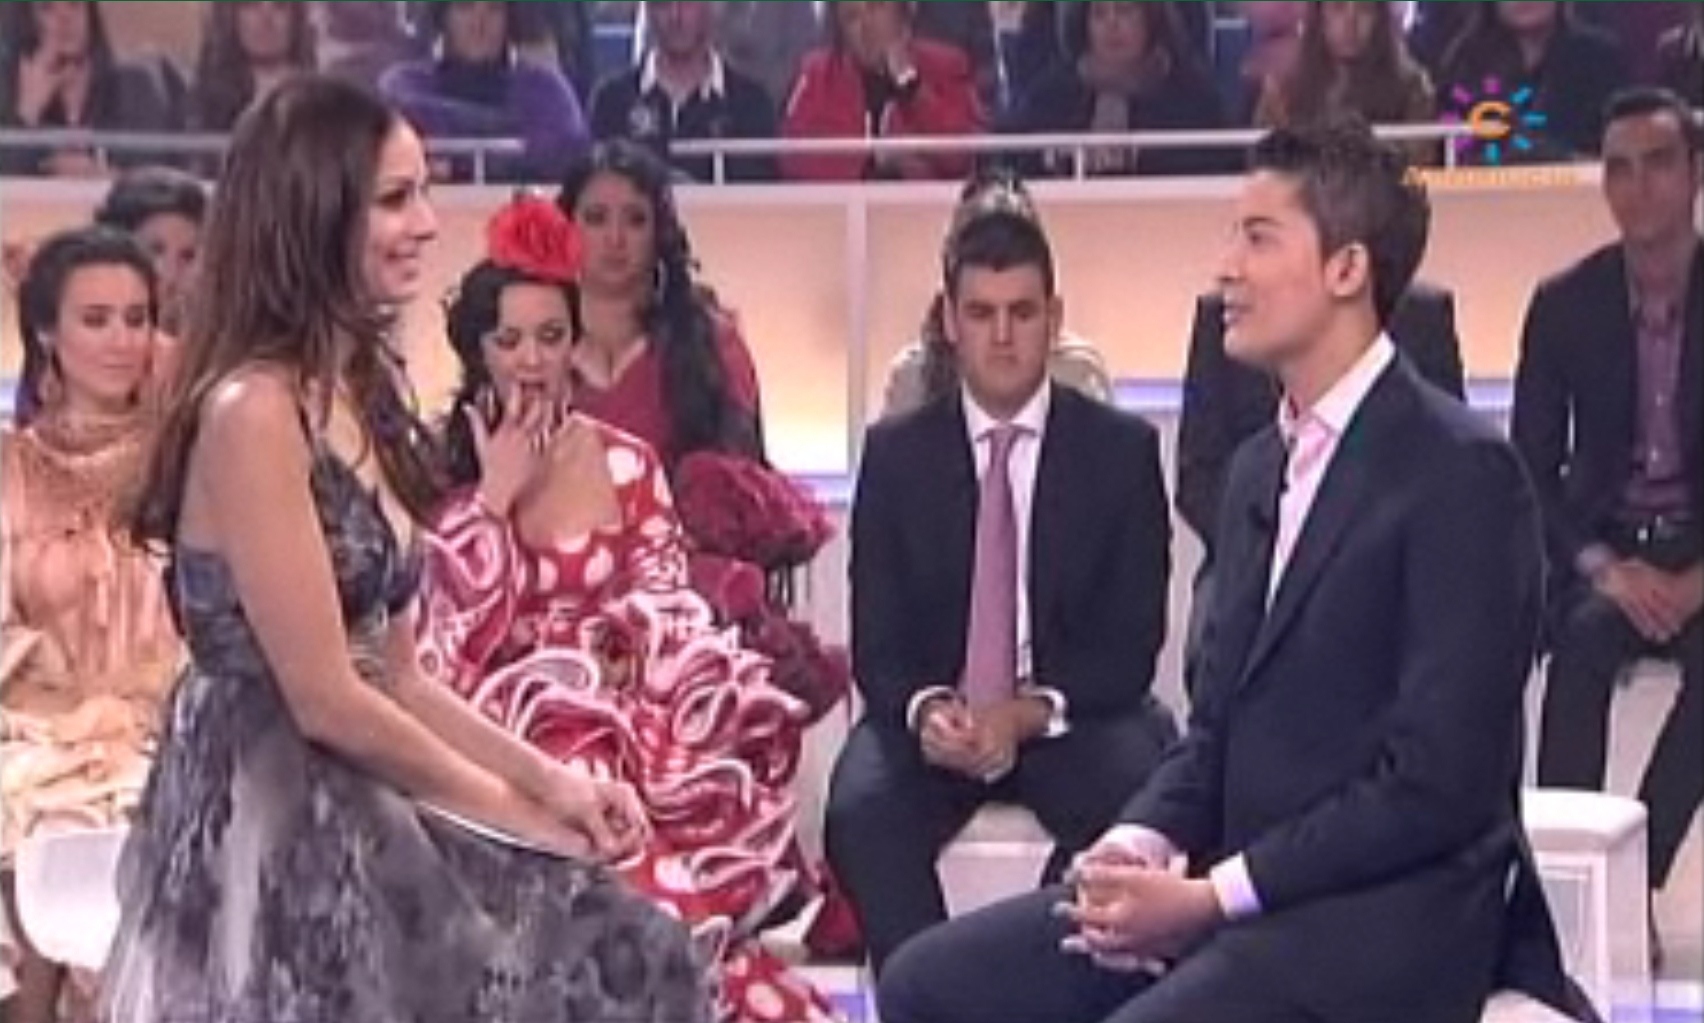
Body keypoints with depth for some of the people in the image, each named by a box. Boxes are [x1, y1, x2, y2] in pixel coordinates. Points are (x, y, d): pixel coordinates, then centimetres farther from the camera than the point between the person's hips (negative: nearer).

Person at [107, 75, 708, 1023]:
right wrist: (520, 812, -7)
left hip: (354, 812, 8)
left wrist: (551, 780, 3)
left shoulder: (365, 393, 13)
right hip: (271, 831, -8)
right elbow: (327, 700, -16)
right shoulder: (252, 410, -15)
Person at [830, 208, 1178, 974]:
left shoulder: (1122, 449, 2)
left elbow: (1132, 640, -2)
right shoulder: (896, 452, 5)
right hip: (933, 719, 1)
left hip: (1073, 718, -1)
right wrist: (924, 709, -20)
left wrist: (1032, 713, -20)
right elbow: (876, 637, 3)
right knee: (859, 812, -30)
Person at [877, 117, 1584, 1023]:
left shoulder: (1461, 472, -12)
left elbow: (1438, 783, -18)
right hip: (1240, 899, 9)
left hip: (1387, 920, -8)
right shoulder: (1260, 467, 15)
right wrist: (1139, 844, -3)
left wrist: (1210, 896, -17)